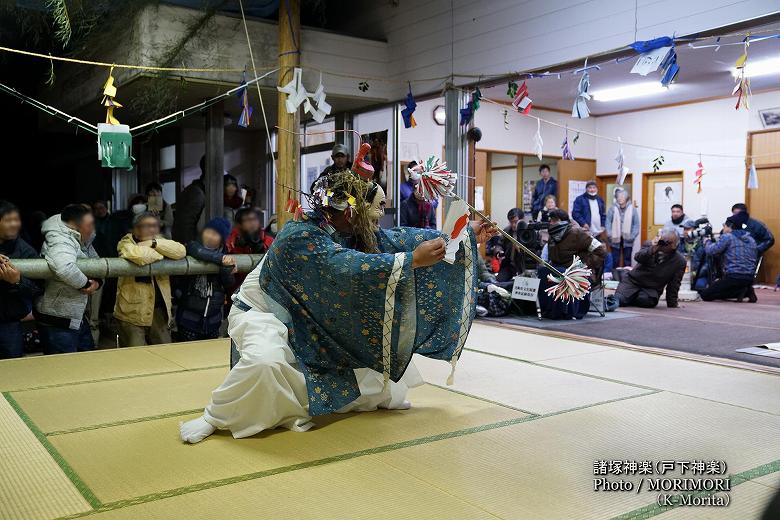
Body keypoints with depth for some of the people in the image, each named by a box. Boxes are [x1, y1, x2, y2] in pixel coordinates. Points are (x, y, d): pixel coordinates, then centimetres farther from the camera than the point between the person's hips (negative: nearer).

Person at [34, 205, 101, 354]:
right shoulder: (61, 243, -23)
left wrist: (97, 282, -9)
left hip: (77, 318, 10)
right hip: (57, 322, -9)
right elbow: (65, 269, -43)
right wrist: (86, 284, -26)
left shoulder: (83, 242, 5)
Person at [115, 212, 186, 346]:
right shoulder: (126, 243, -4)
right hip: (133, 310, -5)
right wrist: (160, 254, -10)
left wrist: (154, 243, -14)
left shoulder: (159, 241, 12)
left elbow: (181, 251, -7)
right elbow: (139, 255, -29)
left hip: (160, 309, 5)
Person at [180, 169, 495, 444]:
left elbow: (397, 239, -9)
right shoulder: (300, 236, -31)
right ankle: (215, 418, -14)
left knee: (372, 338, 10)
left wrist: (467, 235, -9)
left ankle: (379, 395, 33)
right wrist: (412, 260, -45)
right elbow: (350, 270, -44)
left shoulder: (351, 232, -7)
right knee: (266, 361, -38)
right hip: (262, 312, -8)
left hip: (304, 318, 8)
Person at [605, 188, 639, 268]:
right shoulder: (612, 208, -4)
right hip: (615, 240, 0)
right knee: (615, 261, 8)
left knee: (627, 261, 10)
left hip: (627, 240, 1)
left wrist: (632, 236, -9)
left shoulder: (632, 208, -2)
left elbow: (636, 224, -1)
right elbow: (608, 223, -4)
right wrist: (610, 235, -12)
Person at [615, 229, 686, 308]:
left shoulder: (680, 261, 1)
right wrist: (652, 249, -31)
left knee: (644, 299, -33)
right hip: (632, 281, 0)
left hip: (652, 290, 1)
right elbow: (637, 257, -16)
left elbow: (674, 285, 4)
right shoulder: (650, 245, 3)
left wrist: (671, 305, 2)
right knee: (619, 300, -27)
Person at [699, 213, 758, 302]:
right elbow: (754, 260, 21)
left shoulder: (727, 237, -7)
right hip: (749, 278, 8)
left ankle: (739, 291, -9)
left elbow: (711, 251, -12)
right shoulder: (751, 239, 15)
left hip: (733, 277, -8)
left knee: (705, 295, -1)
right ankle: (746, 291, 5)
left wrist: (707, 242, 10)